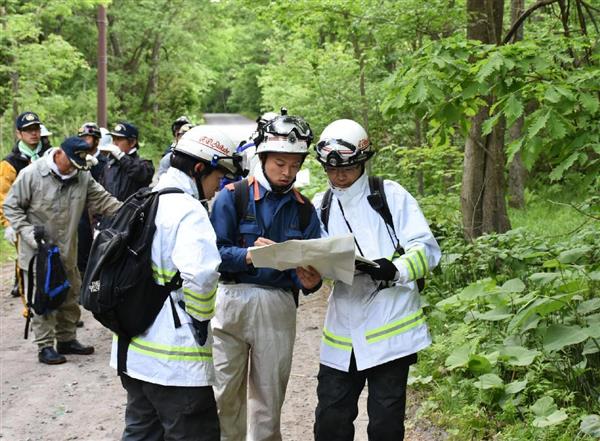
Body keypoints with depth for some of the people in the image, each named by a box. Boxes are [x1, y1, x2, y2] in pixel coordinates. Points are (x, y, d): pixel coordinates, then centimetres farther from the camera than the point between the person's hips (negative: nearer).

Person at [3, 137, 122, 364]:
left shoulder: (83, 176, -1)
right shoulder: (31, 174, -14)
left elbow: (103, 200, 0)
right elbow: (11, 206, -7)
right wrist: (26, 231, -17)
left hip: (67, 252, 5)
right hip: (37, 252, -5)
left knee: (71, 296, 14)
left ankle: (67, 339, 29)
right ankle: (45, 346, 8)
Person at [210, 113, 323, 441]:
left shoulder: (304, 210, 9)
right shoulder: (232, 197, 0)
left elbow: (309, 266, 7)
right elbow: (214, 251, -7)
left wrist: (309, 281, -16)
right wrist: (248, 255, -24)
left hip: (279, 307, 2)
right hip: (232, 300, -2)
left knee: (269, 398, 9)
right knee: (224, 394, 0)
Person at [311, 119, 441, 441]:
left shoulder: (391, 195, -3)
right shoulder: (321, 206, 11)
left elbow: (426, 249, -8)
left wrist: (396, 271, -26)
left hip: (389, 328, -4)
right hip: (343, 331, 4)